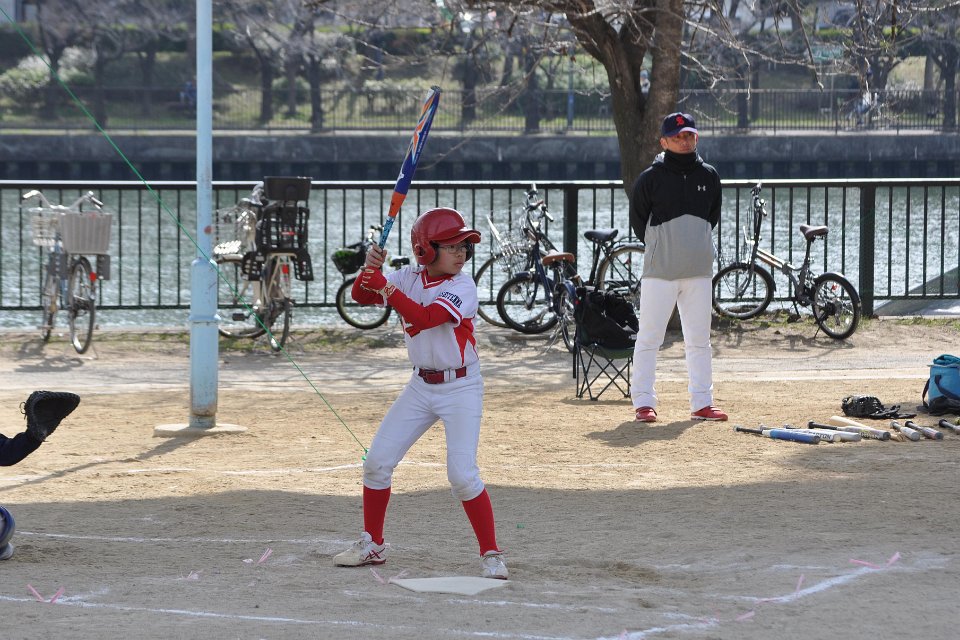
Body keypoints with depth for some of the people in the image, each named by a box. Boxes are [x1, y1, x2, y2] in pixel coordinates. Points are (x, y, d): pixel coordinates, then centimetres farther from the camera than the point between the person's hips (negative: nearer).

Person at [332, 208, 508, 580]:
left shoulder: (462, 287, -16)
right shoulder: (410, 277, 1)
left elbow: (423, 317, -29)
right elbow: (361, 296, -5)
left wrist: (384, 285, -30)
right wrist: (369, 269, -25)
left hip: (461, 387, -6)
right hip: (421, 385, 6)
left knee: (462, 474, -16)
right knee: (377, 462, 6)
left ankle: (491, 555, -5)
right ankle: (372, 545, 21)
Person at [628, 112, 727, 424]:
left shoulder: (709, 176, 7)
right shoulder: (651, 178, -6)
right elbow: (637, 219, 4)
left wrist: (697, 244, 14)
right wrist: (659, 248, 8)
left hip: (699, 271, 4)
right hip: (660, 270, -4)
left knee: (699, 340, 8)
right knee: (649, 337, -4)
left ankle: (701, 404, 13)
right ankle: (643, 403, 0)